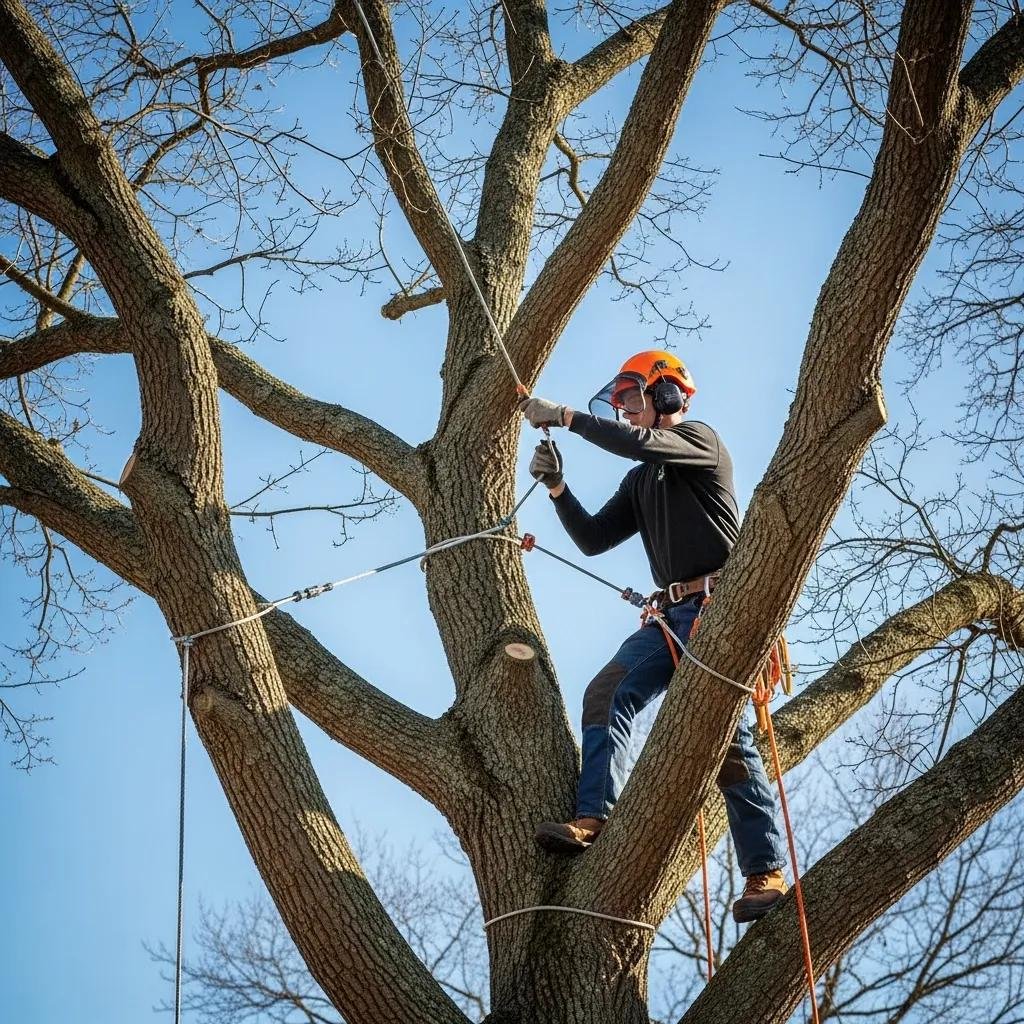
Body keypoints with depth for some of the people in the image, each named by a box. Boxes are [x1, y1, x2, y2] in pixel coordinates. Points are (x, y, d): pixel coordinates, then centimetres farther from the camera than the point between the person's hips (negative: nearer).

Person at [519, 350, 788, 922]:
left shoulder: (699, 440, 2)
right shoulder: (640, 483, 26)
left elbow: (636, 442, -18)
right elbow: (594, 539, 20)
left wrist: (564, 416, -12)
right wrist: (557, 487, 5)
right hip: (671, 615, 8)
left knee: (727, 736, -15)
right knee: (608, 695, -11)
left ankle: (767, 871, -12)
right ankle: (592, 820, -22)